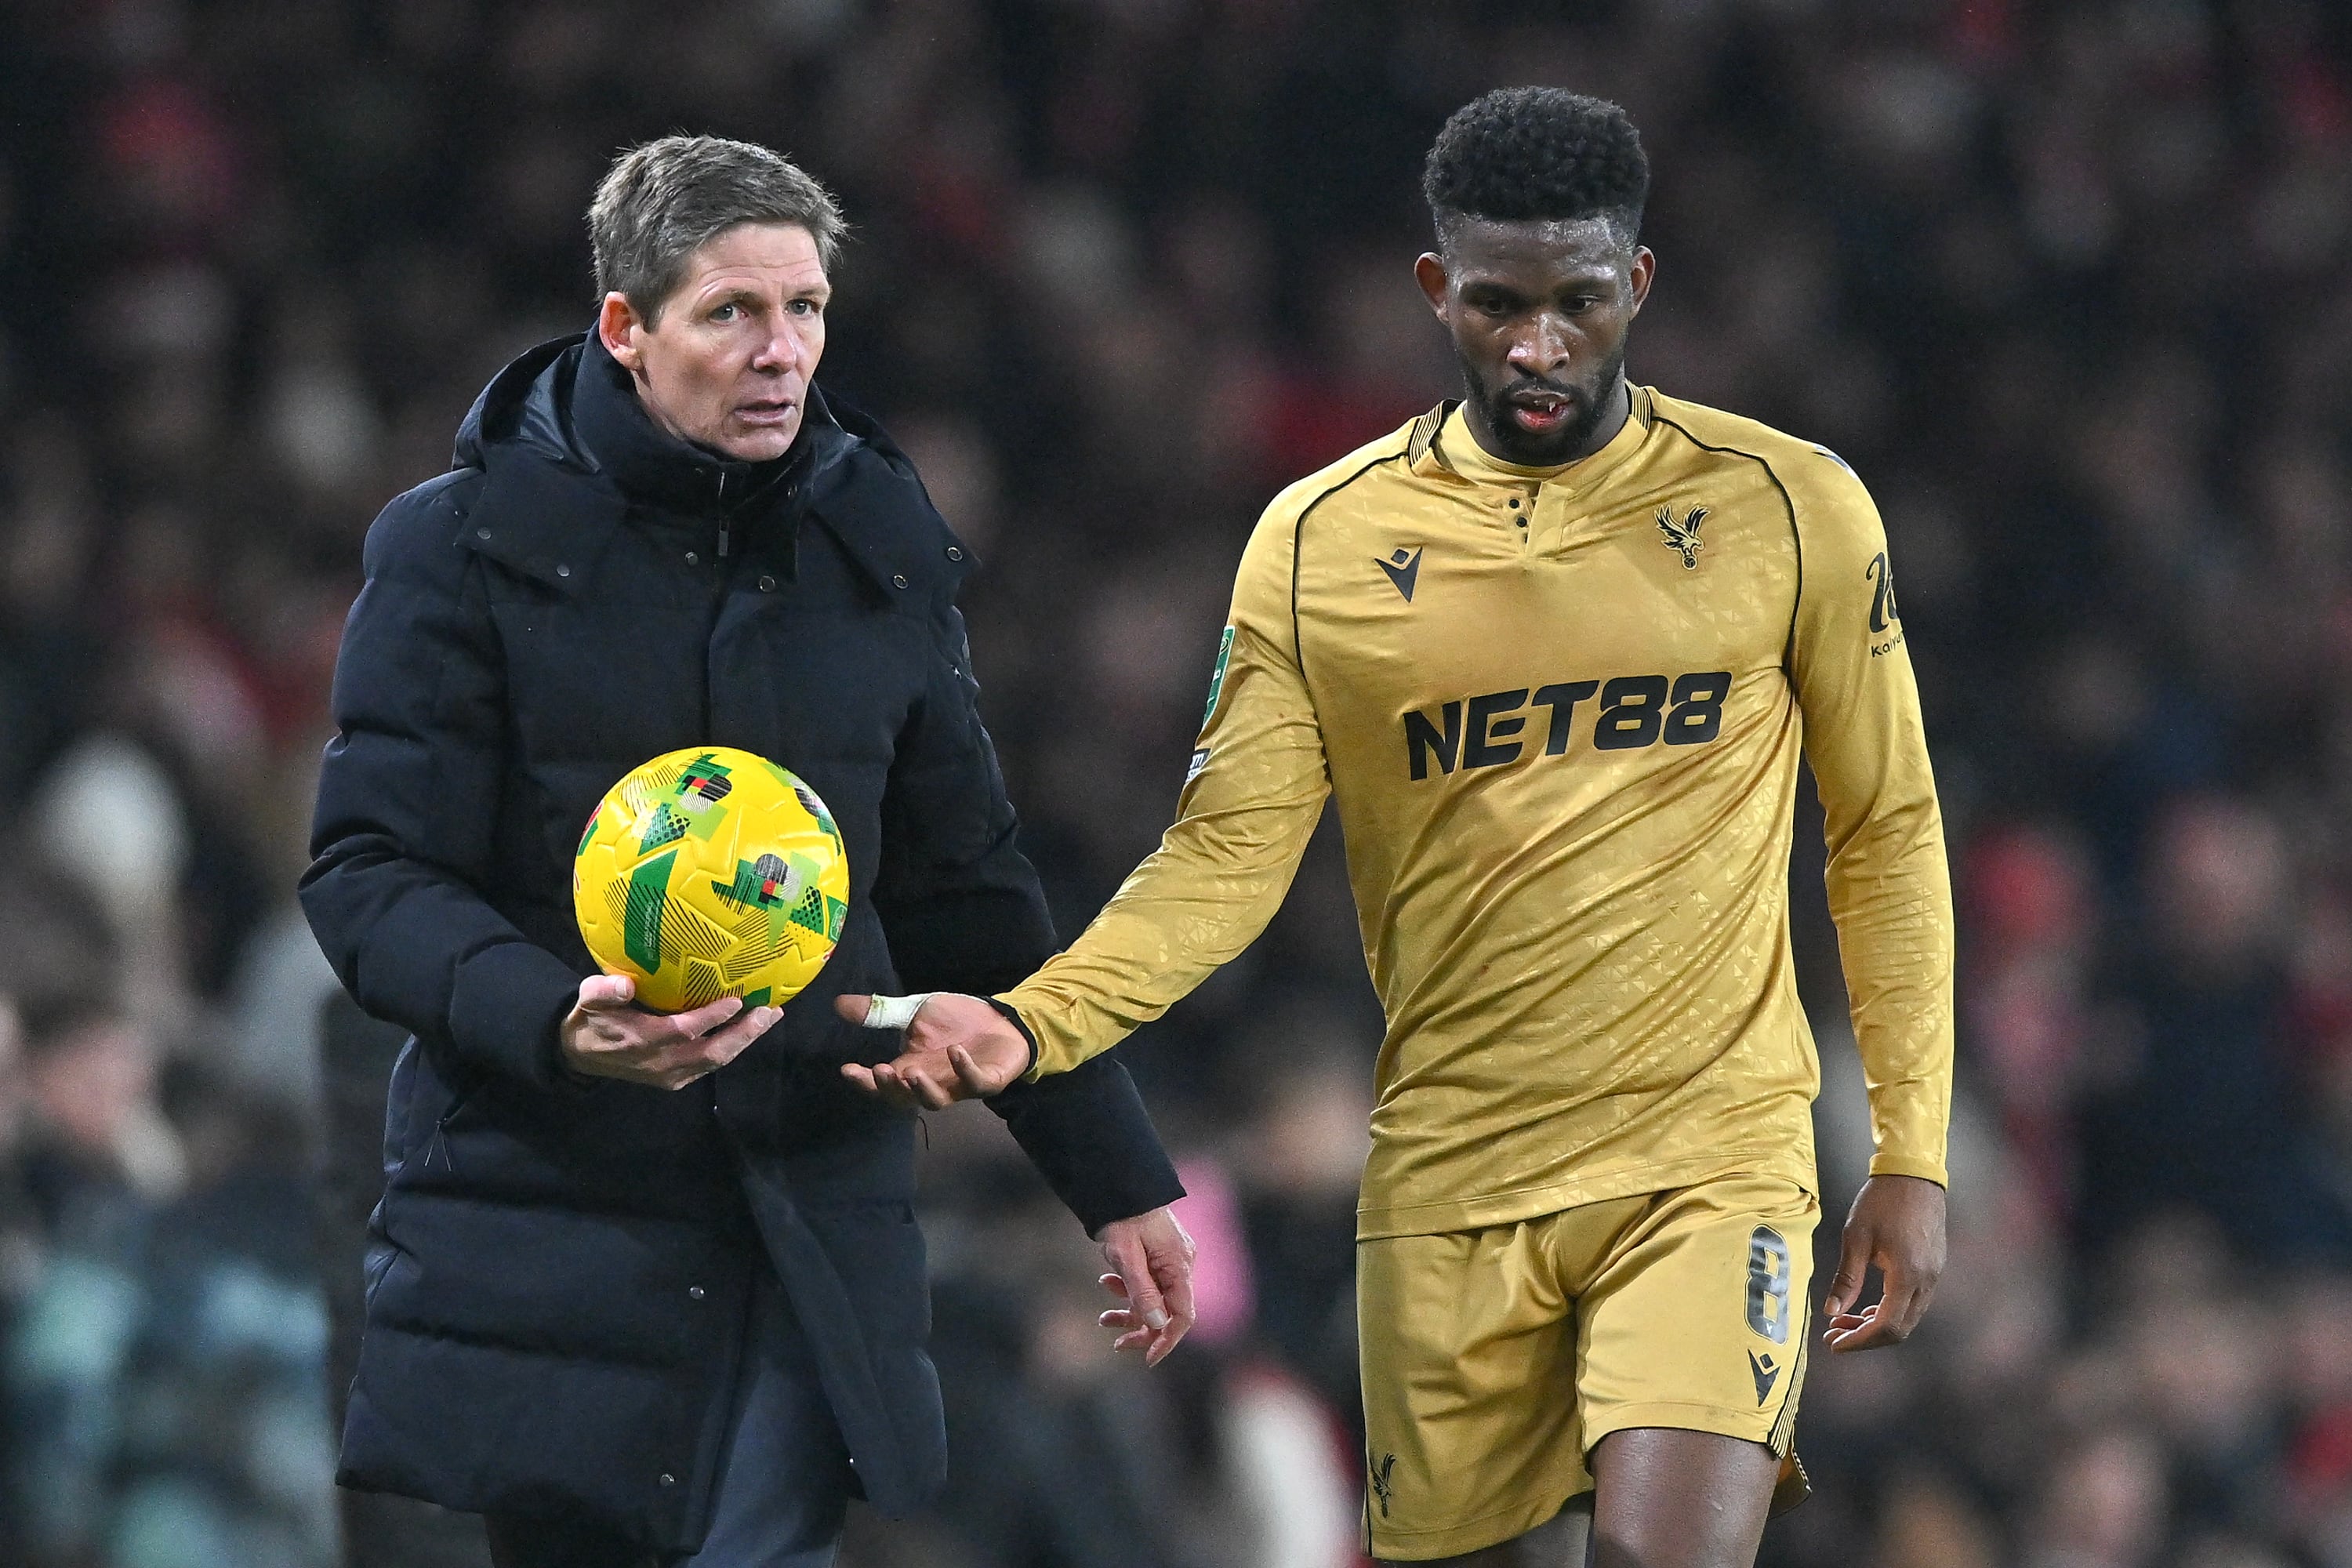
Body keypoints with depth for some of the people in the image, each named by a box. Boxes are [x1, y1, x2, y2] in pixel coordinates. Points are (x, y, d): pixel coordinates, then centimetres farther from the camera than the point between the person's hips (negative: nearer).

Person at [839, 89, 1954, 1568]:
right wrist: (1025, 1024, -18)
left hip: (1711, 1167, -2)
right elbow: (1229, 851, -1)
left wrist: (1912, 1159, 3)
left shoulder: (1789, 508, 1)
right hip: (1450, 1189, 2)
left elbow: (1887, 831, 7)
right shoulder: (1322, 544, 2)